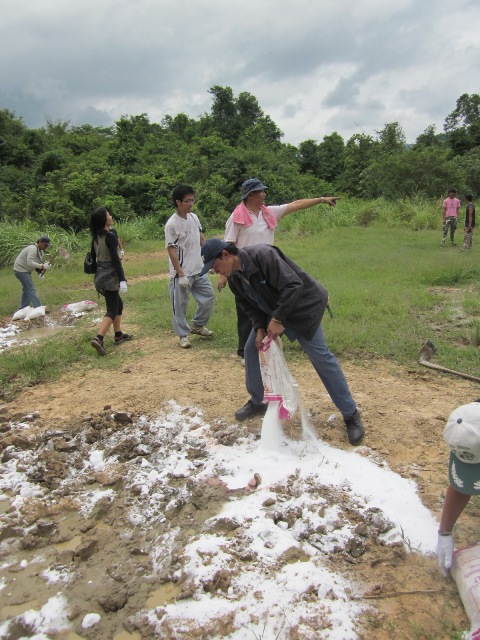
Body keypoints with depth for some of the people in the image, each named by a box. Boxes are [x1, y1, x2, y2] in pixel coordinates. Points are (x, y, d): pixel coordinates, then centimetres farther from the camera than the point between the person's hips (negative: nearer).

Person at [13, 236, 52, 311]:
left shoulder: (40, 251, 7)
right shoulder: (33, 249, -23)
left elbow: (36, 263, 10)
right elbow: (30, 263, -34)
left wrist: (40, 272, -6)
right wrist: (42, 266, -35)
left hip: (25, 270, 10)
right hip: (21, 270, -10)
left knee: (26, 289, 18)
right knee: (31, 290, -14)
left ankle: (23, 309, 28)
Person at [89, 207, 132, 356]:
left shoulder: (95, 237, 9)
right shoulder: (110, 236, -15)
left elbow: (93, 257, 15)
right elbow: (115, 260, -19)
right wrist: (123, 280, -19)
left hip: (100, 276, 8)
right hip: (110, 277, -8)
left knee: (118, 304, 21)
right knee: (112, 310, -5)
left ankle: (118, 335, 27)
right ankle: (98, 339, -18)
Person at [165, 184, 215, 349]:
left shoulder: (194, 217, 5)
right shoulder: (172, 224, -17)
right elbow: (171, 250, -17)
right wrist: (181, 274, -20)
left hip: (199, 269, 7)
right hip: (182, 273, -7)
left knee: (208, 296, 13)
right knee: (180, 304, 3)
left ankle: (197, 326, 31)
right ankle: (183, 334, 19)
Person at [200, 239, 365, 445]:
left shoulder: (262, 255, -32)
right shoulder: (234, 278, -5)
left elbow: (293, 285, -35)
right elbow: (248, 305, 5)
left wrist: (277, 319, -31)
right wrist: (259, 328, -12)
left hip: (301, 307, -8)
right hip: (272, 313, 8)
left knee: (321, 358, -9)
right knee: (251, 349, 5)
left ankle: (351, 415, 2)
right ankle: (257, 402, 25)